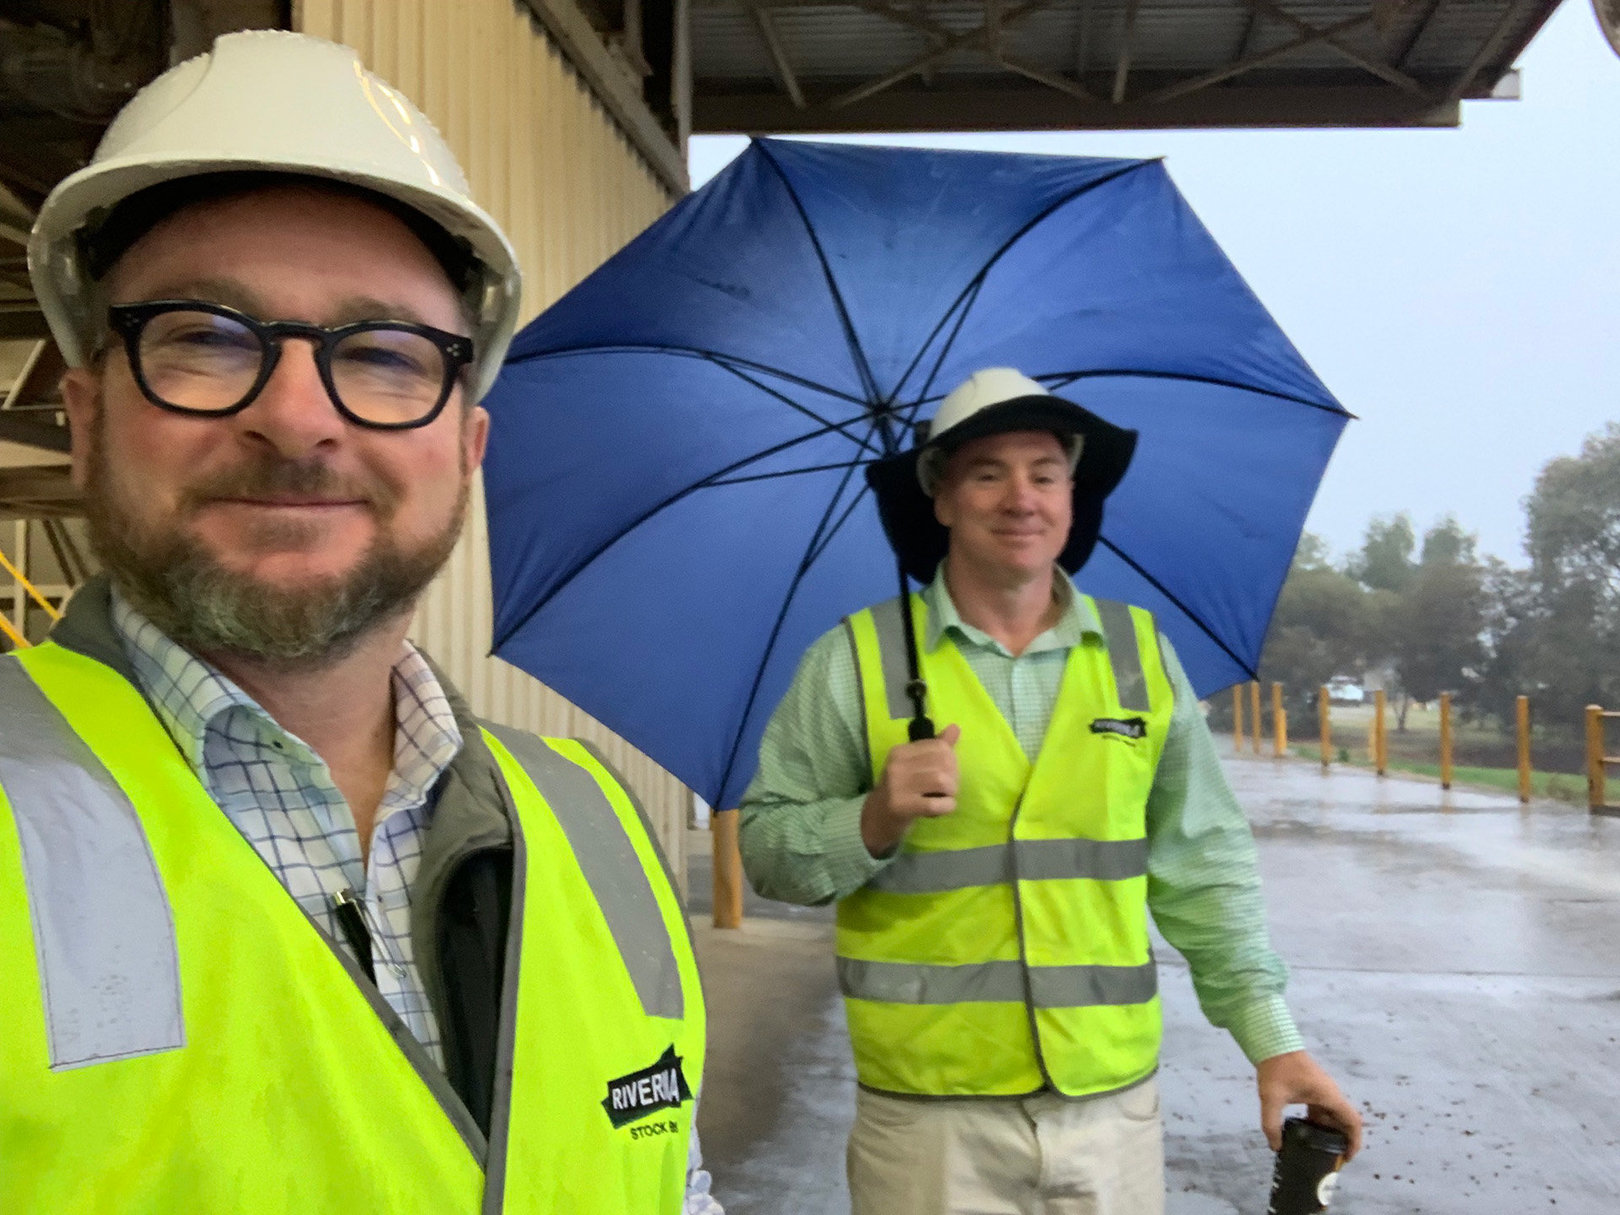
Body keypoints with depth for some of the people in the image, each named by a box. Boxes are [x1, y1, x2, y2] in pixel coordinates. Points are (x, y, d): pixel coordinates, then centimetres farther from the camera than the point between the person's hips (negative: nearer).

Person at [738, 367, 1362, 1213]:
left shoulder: (1141, 653, 6)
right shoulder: (857, 660, -3)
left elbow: (1200, 866, 8)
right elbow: (766, 846, -2)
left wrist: (1270, 1038, 3)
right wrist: (873, 822, -19)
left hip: (1113, 1105, 3)